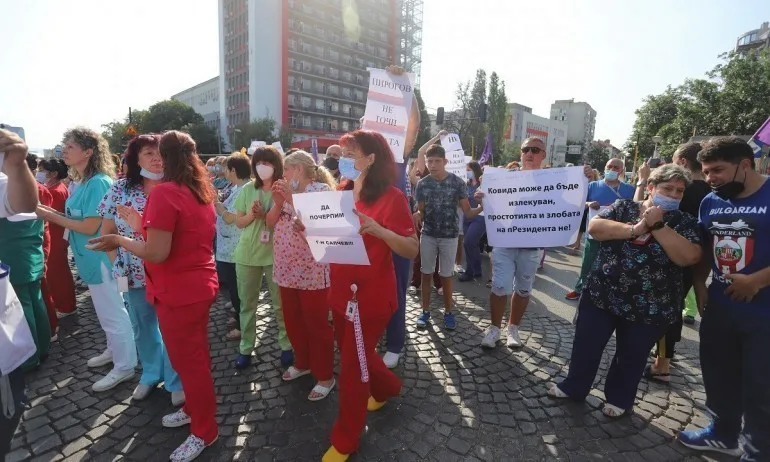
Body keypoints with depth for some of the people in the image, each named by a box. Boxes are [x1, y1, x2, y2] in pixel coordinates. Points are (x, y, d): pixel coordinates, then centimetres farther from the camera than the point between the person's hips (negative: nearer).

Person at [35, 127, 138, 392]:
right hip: (90, 258, 9)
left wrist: (51, 216, -13)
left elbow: (90, 227, -21)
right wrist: (51, 213, -1)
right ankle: (114, 350, 40)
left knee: (112, 313, 2)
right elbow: (77, 219, 12)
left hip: (100, 258, -9)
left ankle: (124, 366, 15)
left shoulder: (98, 183, -19)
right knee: (106, 312, 22)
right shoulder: (83, 183, 9)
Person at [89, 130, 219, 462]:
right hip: (200, 285, 9)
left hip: (179, 293, -9)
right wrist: (146, 226, 17)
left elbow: (156, 253, -23)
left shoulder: (165, 192, -20)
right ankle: (195, 409, 43)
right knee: (194, 356, 23)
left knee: (188, 361, 7)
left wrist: (119, 241, -7)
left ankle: (204, 431, 25)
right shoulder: (203, 191, 6)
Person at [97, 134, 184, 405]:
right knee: (142, 327, 19)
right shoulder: (120, 189, -1)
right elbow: (107, 230, 6)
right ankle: (150, 374, 42)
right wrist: (118, 261, -1)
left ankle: (176, 381, 28)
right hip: (134, 273, 3)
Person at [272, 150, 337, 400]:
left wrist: (292, 198, -20)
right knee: (293, 322, 19)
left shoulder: (322, 189, -10)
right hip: (287, 269, 8)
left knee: (317, 324, 3)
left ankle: (325, 376, 20)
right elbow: (270, 223, 9)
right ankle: (302, 363, 40)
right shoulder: (287, 193, 12)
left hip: (312, 271, -8)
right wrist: (278, 201, -7)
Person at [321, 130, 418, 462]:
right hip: (341, 290, 7)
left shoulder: (391, 197, -15)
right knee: (353, 353, 24)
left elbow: (412, 250, -18)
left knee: (352, 366, 6)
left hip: (371, 295, -7)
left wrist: (378, 230, -33)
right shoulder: (344, 193, 6)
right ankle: (387, 388, 54)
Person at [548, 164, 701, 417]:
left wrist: (657, 225, -19)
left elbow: (689, 257, -17)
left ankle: (619, 398, 40)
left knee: (631, 357, 17)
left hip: (648, 308, 0)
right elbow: (594, 227, -15)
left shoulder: (684, 222, -2)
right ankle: (573, 387, 33)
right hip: (601, 295, 1)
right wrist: (636, 228, -22)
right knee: (585, 346, 12)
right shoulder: (623, 207, 0)